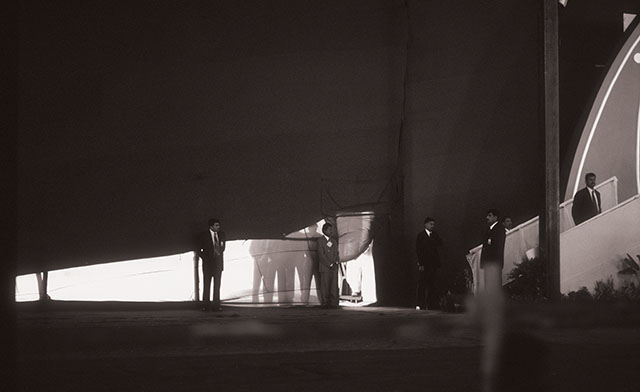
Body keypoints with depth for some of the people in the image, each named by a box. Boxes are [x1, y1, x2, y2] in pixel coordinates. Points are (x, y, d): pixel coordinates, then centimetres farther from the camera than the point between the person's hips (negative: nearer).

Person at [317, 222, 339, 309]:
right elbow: (321, 254, -8)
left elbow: (337, 253, 17)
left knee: (334, 286, 0)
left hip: (334, 267, 5)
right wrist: (329, 264, -12)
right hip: (324, 267, -5)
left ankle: (333, 303, 2)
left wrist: (336, 262, -2)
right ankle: (324, 303, 1)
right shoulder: (320, 240, -2)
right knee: (324, 286, -3)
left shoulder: (334, 241, 17)